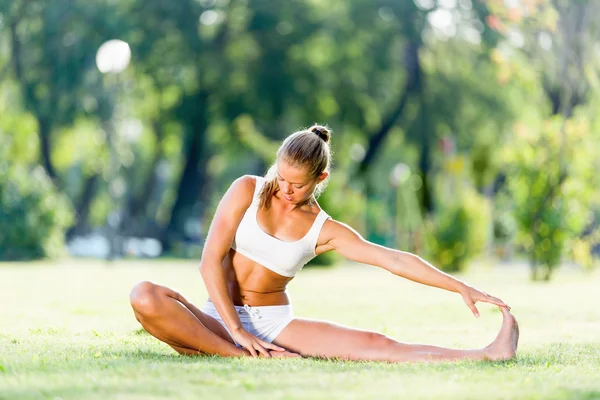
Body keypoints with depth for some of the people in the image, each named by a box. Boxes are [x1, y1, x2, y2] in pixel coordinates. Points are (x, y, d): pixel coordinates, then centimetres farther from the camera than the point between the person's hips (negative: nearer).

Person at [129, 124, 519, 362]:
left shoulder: (324, 231, 3)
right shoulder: (248, 191, -2)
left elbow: (395, 260, -1)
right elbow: (211, 261, -9)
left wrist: (461, 287, -10)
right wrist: (239, 334, -17)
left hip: (276, 323, 1)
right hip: (221, 323, -1)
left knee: (374, 345, -19)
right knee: (145, 296, -32)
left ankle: (486, 356, -27)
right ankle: (241, 358, -33)